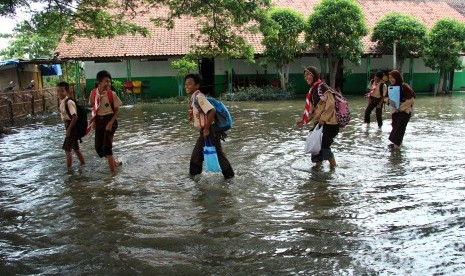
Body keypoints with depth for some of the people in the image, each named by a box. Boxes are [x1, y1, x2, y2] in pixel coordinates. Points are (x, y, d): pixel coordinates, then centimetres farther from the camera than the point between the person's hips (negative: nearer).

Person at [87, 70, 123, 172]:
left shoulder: (112, 94, -13)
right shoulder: (93, 93, -3)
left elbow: (117, 110, -8)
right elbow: (93, 107, 12)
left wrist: (111, 123, -17)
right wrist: (93, 121, 5)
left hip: (110, 120, -5)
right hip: (98, 121, 5)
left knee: (107, 145, -12)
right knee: (98, 147, 6)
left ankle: (112, 170, -1)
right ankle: (114, 161, 29)